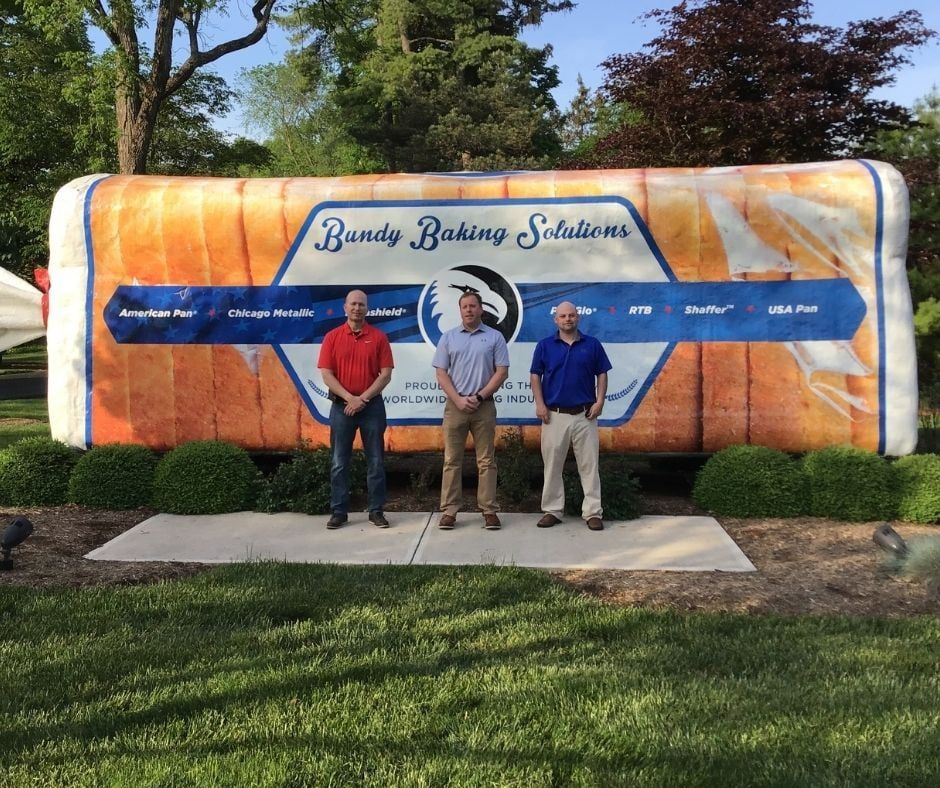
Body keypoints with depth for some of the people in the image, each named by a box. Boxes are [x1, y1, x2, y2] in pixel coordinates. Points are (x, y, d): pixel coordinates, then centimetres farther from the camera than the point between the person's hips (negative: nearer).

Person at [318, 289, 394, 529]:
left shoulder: (378, 337, 2)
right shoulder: (332, 337, 3)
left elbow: (386, 374, -3)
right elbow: (326, 374, -2)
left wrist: (363, 398, -11)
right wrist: (349, 397, -13)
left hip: (372, 405, 0)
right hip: (342, 405, 1)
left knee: (375, 461, 4)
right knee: (339, 462, 5)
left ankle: (376, 511, 13)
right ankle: (339, 511, 14)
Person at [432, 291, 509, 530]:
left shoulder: (495, 337, 4)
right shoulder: (448, 337, 8)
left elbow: (502, 371, -1)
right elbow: (441, 373, 3)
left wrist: (479, 397, -10)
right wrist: (458, 400, -9)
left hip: (484, 406, -1)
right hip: (455, 406, 1)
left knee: (486, 461, 3)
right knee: (452, 460, 2)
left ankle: (489, 510, 8)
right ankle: (449, 511, 7)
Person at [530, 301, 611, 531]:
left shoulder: (592, 345, 5)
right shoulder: (545, 345, 5)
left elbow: (602, 374, 7)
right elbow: (535, 376, 5)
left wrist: (600, 401, -5)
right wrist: (539, 404, -5)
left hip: (585, 415, 0)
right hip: (554, 414, 0)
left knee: (589, 464, 1)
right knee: (552, 465, 6)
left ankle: (593, 512, 7)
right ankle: (552, 510, 15)